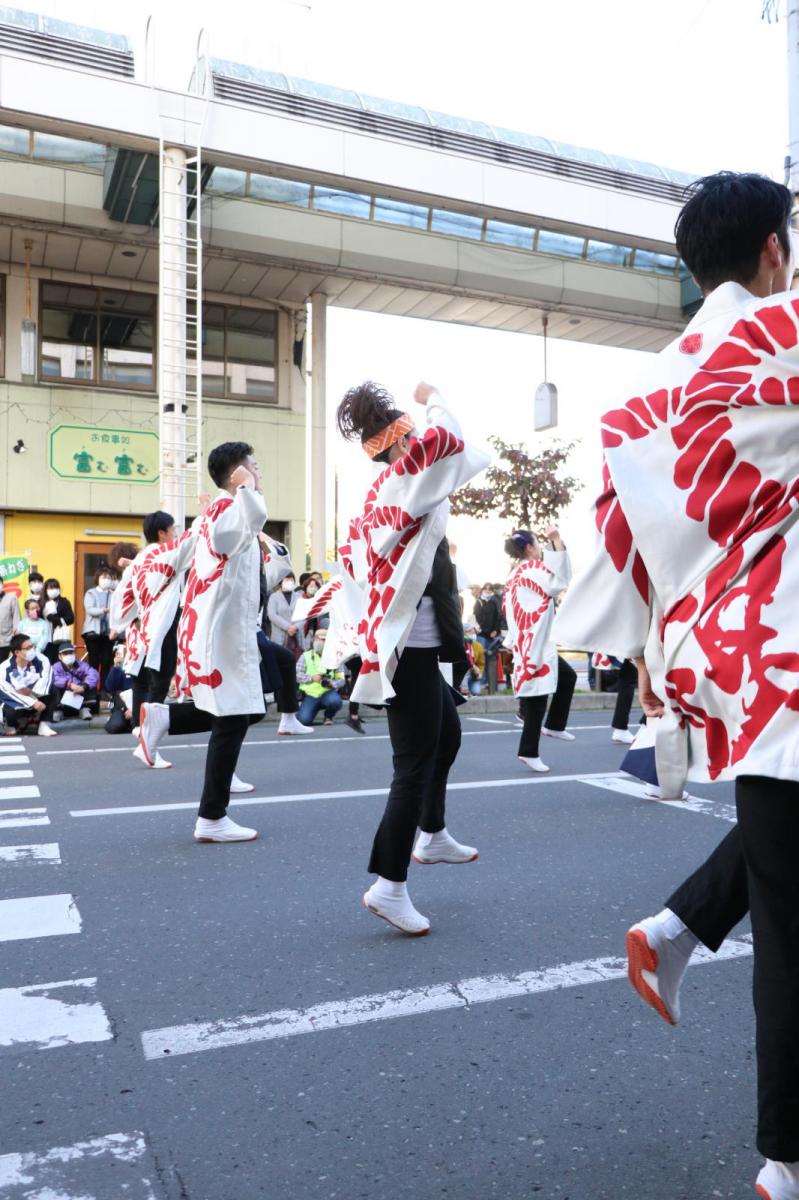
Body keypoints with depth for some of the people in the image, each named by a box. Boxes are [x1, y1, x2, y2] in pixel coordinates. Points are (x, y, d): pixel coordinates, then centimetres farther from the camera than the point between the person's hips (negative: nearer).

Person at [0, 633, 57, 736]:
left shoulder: (40, 660, -18)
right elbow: (11, 692, -22)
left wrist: (31, 692, -38)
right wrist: (33, 703, -30)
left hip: (34, 697, 3)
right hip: (13, 701, -2)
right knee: (10, 712, -35)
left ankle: (43, 726, -18)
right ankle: (13, 726, 5)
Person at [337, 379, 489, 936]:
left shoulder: (378, 498, 13)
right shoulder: (399, 483, -14)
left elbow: (353, 556, 23)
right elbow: (443, 440, -29)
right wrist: (432, 399, -10)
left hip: (404, 638, 10)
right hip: (409, 643, -10)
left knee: (447, 733, 25)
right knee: (415, 763, -7)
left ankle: (432, 835, 39)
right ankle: (390, 886, -2)